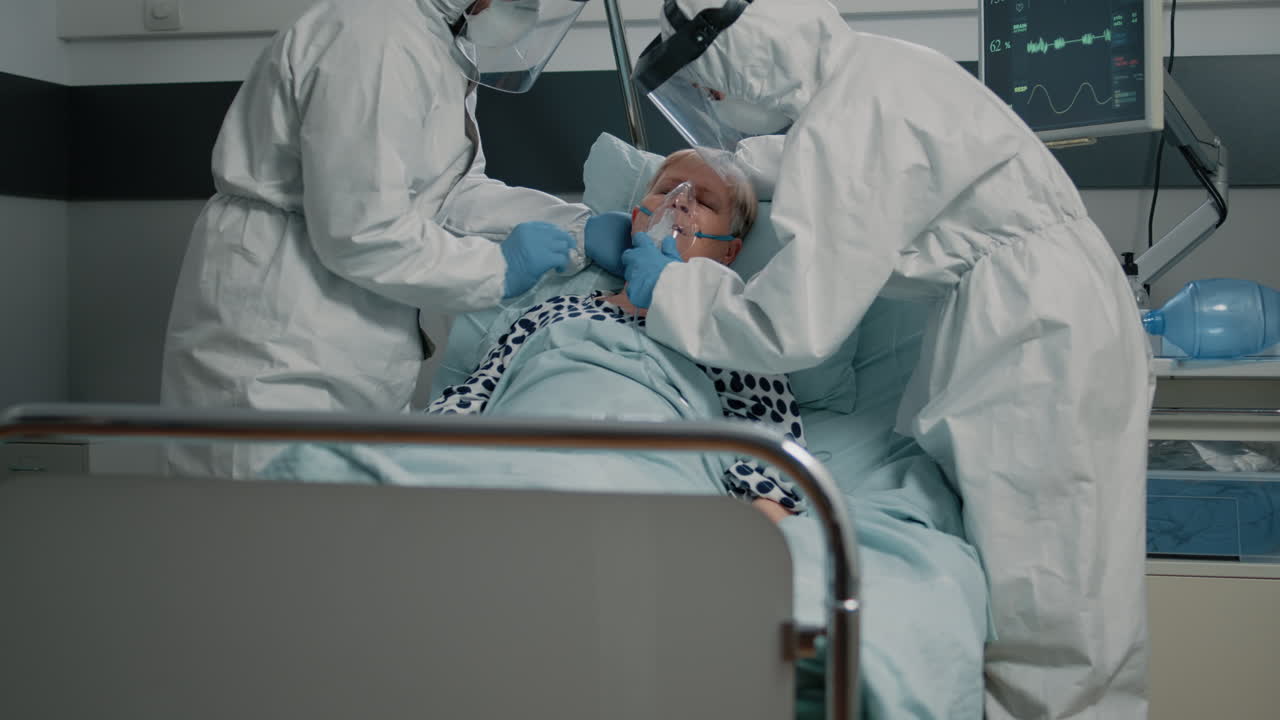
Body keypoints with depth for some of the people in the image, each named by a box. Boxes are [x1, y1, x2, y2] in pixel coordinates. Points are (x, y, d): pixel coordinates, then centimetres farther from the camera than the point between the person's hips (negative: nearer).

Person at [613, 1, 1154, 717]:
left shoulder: (845, 128, -21)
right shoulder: (868, 67, 8)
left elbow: (797, 330, -21)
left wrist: (669, 288, -6)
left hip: (1041, 343, -10)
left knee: (1044, 607, -3)